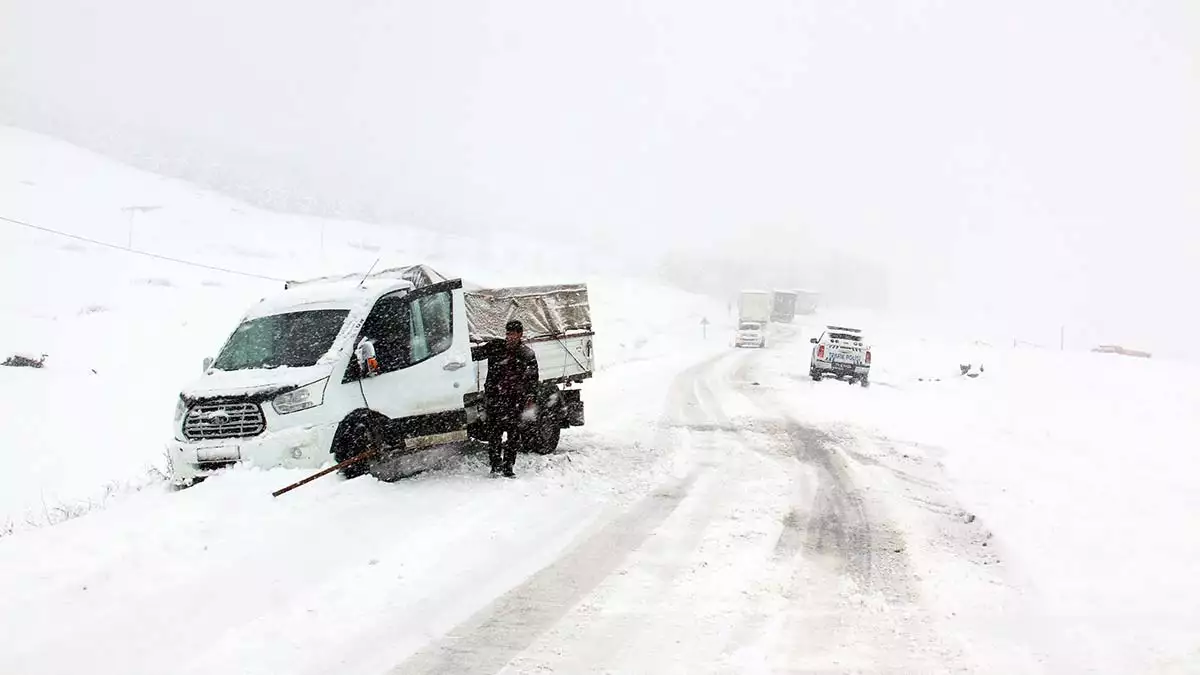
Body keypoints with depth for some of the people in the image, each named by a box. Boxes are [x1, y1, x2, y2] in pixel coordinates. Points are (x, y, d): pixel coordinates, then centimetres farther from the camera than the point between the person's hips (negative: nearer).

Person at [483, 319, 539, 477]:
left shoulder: (528, 354, 6)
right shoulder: (497, 352, 11)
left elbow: (533, 379, 6)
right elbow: (490, 377, 17)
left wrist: (530, 400, -1)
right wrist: (487, 396, 11)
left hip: (517, 401, -1)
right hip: (497, 399, 1)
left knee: (514, 436, 1)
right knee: (494, 434, -3)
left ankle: (508, 467, 7)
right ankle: (496, 465, 7)